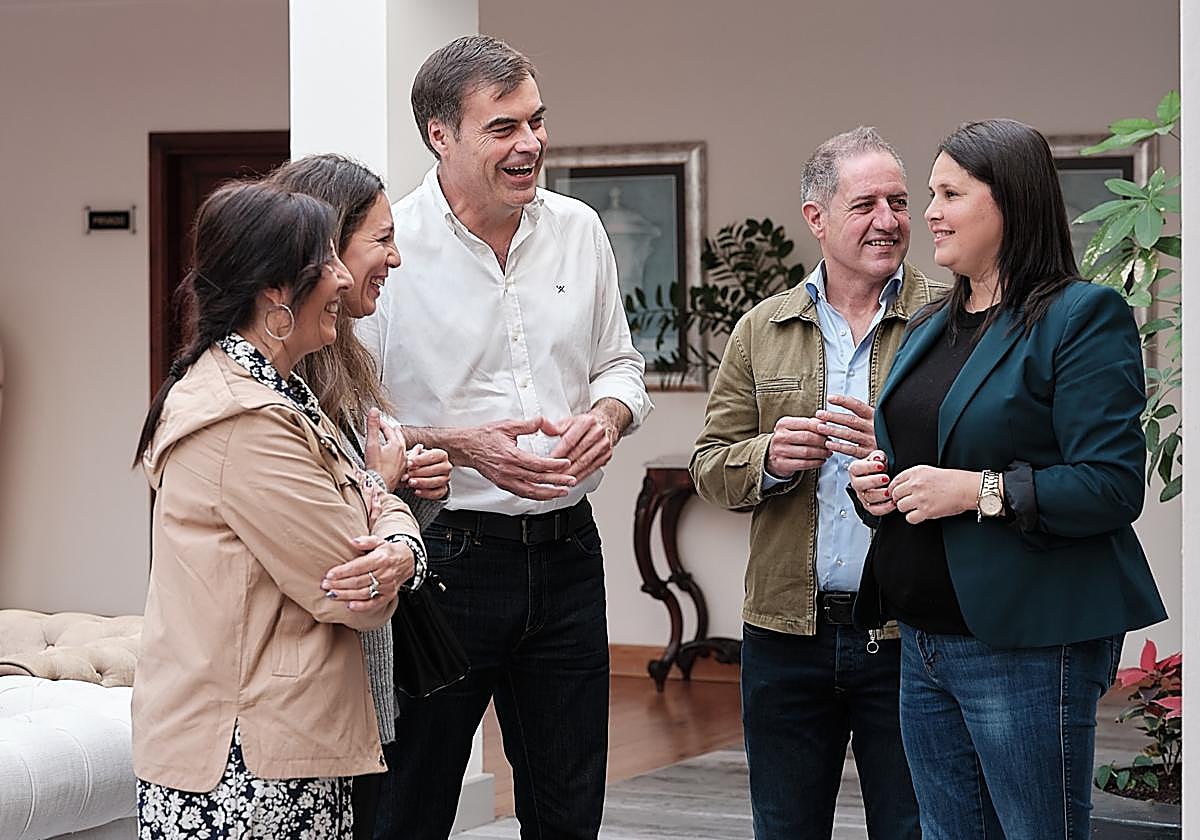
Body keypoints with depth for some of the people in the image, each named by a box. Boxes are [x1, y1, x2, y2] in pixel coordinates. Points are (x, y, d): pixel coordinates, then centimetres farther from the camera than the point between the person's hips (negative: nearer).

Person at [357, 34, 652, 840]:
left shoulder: (577, 229, 6)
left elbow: (619, 362, 17)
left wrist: (607, 414, -5)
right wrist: (459, 446, -22)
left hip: (566, 552, 5)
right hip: (444, 554, -5)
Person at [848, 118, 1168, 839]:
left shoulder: (1081, 317, -9)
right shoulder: (931, 327, 16)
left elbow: (1113, 487, -18)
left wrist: (979, 491, -22)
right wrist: (877, 484, 5)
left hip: (1027, 647, -8)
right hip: (925, 642, 8)